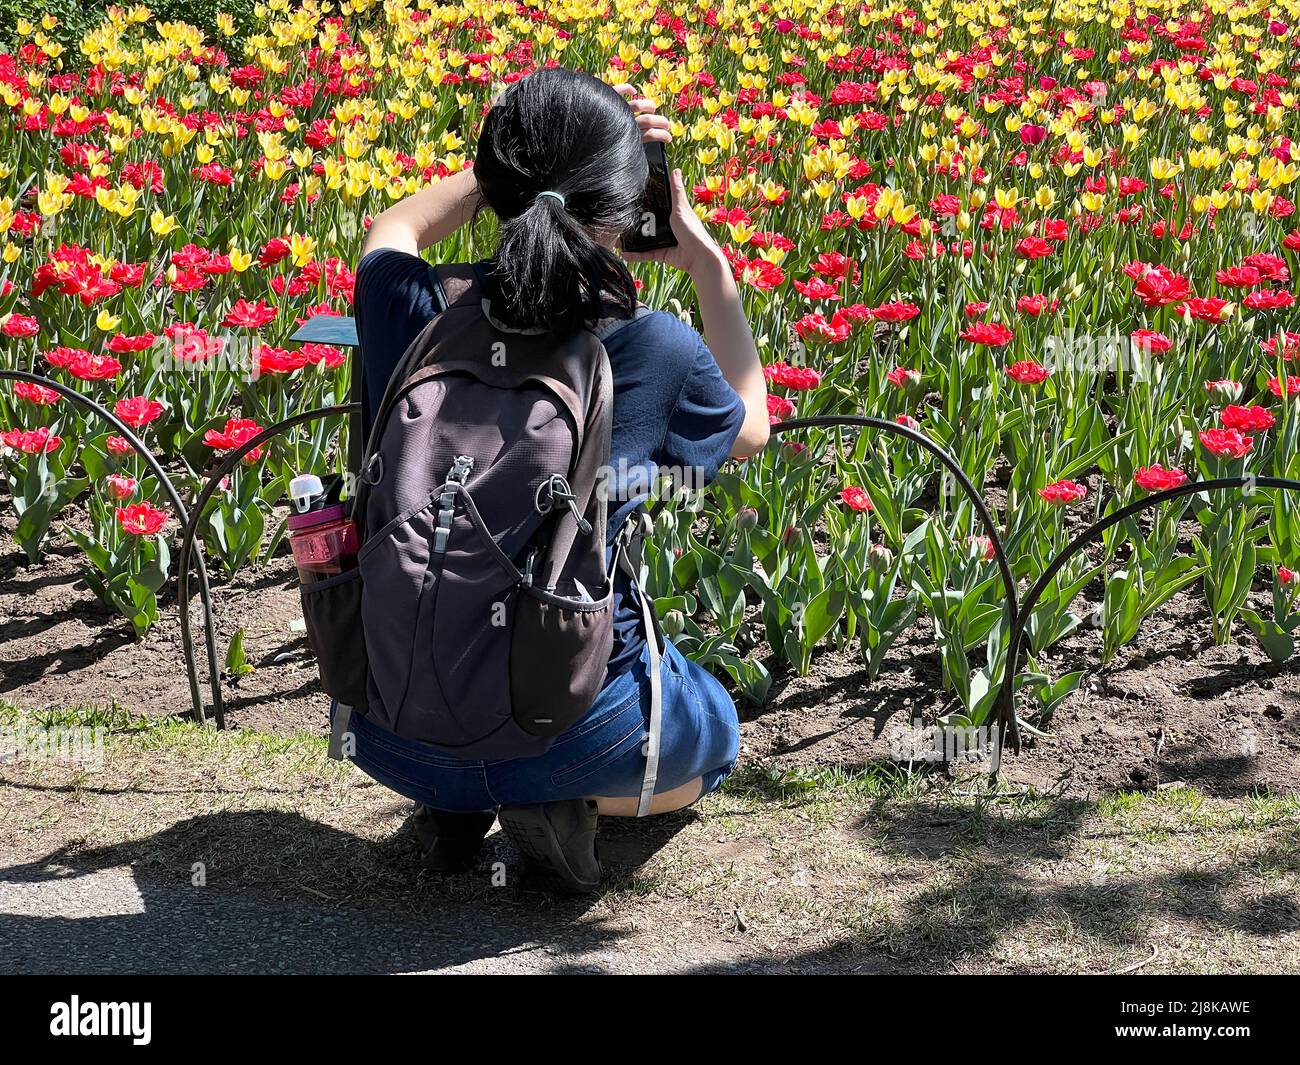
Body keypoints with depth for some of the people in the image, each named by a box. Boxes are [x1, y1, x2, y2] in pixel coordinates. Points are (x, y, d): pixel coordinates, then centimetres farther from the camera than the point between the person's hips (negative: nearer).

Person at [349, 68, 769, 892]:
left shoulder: (406, 312, -10)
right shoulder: (655, 350, -15)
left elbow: (396, 232, 19)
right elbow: (750, 431, 11)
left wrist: (520, 162, 18)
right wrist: (708, 262, 14)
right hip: (573, 726, -3)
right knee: (716, 737, 34)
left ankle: (452, 803, 11)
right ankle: (562, 800, 2)